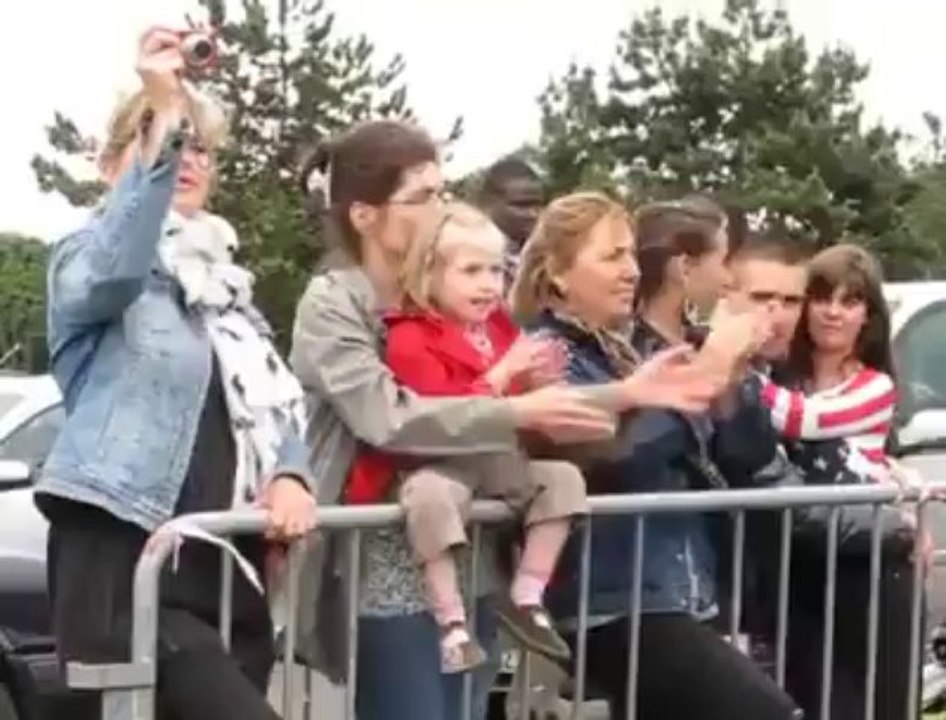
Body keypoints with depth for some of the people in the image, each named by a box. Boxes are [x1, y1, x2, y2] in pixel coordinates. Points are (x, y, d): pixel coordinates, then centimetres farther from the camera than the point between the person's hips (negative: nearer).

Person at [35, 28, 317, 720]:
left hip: (227, 572, 8)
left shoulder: (224, 279, 24)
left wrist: (290, 476, -4)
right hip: (127, 569, -7)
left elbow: (277, 402, 18)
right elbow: (116, 272, -23)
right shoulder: (89, 260, 3)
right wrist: (162, 116, -26)